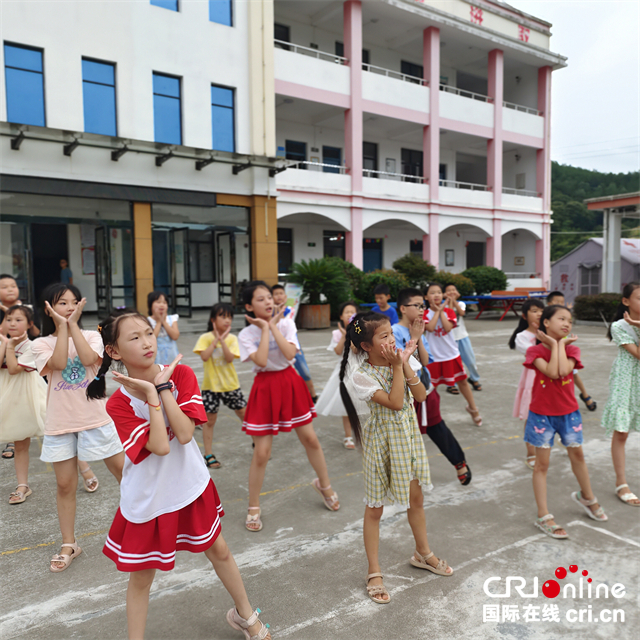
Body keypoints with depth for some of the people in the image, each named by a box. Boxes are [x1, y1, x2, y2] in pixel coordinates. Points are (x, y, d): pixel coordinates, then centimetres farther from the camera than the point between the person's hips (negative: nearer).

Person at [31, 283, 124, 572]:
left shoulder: (91, 336, 2)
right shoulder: (41, 344, 1)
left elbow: (89, 359, -20)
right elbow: (59, 363, -19)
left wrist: (73, 323, -13)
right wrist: (62, 326, -12)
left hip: (95, 417, -1)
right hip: (60, 423, 1)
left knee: (124, 471, 5)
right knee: (65, 485, 10)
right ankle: (69, 545, 26)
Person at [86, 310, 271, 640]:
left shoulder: (181, 374, -11)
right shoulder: (118, 404, -17)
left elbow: (184, 434, -22)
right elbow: (160, 446, -28)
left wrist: (162, 387, -24)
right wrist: (152, 394, -27)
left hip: (190, 486, 3)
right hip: (147, 499, -3)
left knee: (219, 551, 19)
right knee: (141, 576, 12)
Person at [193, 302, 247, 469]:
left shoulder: (232, 338, -3)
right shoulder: (205, 338, -6)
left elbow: (230, 358, -16)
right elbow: (204, 356, -22)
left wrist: (222, 340, -21)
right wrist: (216, 339, -17)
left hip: (231, 384, 1)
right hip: (211, 385, -1)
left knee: (244, 413, 8)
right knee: (209, 419, 5)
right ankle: (208, 455, 17)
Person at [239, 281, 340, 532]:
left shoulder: (285, 323, -2)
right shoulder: (246, 334, -8)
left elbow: (290, 354, -18)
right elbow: (261, 361, -24)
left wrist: (273, 325, -16)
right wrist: (265, 328, -18)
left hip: (290, 382, 3)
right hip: (265, 387, -2)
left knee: (310, 439, 10)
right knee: (261, 452, -1)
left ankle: (324, 485, 36)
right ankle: (253, 508, 18)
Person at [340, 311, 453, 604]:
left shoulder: (403, 359, -6)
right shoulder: (361, 376, -22)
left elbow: (421, 396, -10)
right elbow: (395, 402, -27)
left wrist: (405, 364, -19)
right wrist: (397, 366, -25)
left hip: (407, 437, 5)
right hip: (381, 442, -5)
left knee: (416, 498, 21)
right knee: (375, 508, 8)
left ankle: (423, 553, 44)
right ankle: (374, 572, 24)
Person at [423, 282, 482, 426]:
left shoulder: (449, 311, -1)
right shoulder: (425, 314, -6)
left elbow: (448, 327, -18)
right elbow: (430, 328, -25)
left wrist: (441, 311, -13)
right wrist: (437, 311, -16)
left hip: (451, 354, 2)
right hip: (433, 356, -2)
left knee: (462, 381, 13)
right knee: (431, 385, 6)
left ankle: (472, 407, 32)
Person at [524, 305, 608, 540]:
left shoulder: (571, 349, -3)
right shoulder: (534, 351, -10)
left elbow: (564, 371, -23)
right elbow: (552, 372, -26)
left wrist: (561, 344, -15)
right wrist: (554, 344, -18)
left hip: (568, 412, 3)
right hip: (542, 414, -3)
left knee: (577, 455, 19)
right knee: (542, 464, 2)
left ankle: (586, 497, 46)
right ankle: (543, 517, 11)